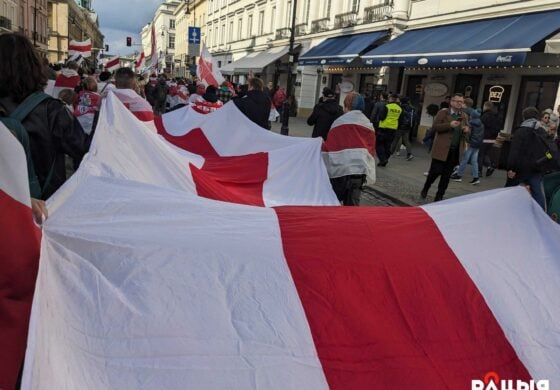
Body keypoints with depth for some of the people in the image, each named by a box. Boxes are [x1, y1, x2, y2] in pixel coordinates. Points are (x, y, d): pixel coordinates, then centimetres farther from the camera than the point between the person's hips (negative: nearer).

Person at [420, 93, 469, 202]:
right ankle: (425, 189, 21)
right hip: (442, 149, -5)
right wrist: (449, 125, -22)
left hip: (455, 151, 5)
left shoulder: (464, 116, 14)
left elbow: (466, 129, 23)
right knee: (436, 171, -5)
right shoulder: (443, 112, -2)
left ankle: (439, 196, 15)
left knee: (446, 175, 6)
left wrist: (467, 129, -1)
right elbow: (435, 127, -10)